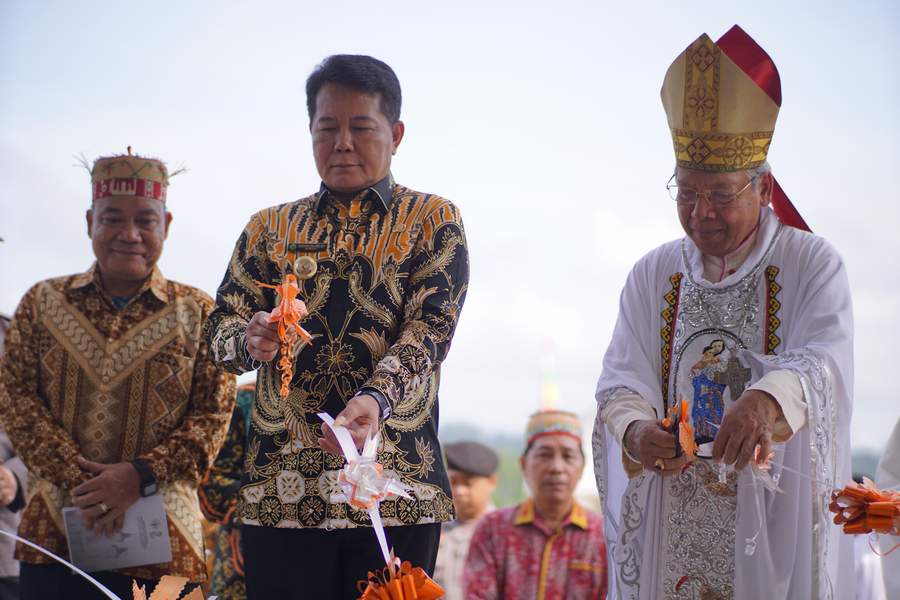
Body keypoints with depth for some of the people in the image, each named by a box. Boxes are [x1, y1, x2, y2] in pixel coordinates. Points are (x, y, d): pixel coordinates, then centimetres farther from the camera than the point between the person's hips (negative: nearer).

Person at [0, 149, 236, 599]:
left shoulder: (197, 314, 6)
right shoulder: (42, 303, 10)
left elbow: (213, 415, 0)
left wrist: (141, 475, -14)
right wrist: (75, 478, -11)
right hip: (52, 532, 1)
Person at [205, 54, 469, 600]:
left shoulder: (433, 221, 7)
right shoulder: (269, 228, 15)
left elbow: (431, 328, -6)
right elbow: (222, 326, 8)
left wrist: (375, 400, -26)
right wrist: (251, 342, -17)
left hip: (395, 489, -2)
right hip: (281, 488, 2)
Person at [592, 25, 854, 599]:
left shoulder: (812, 264, -2)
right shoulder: (653, 274, 8)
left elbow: (823, 358, -19)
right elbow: (621, 379, -1)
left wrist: (766, 400, -41)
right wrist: (636, 429, -24)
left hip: (776, 521, -2)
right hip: (672, 524, 3)